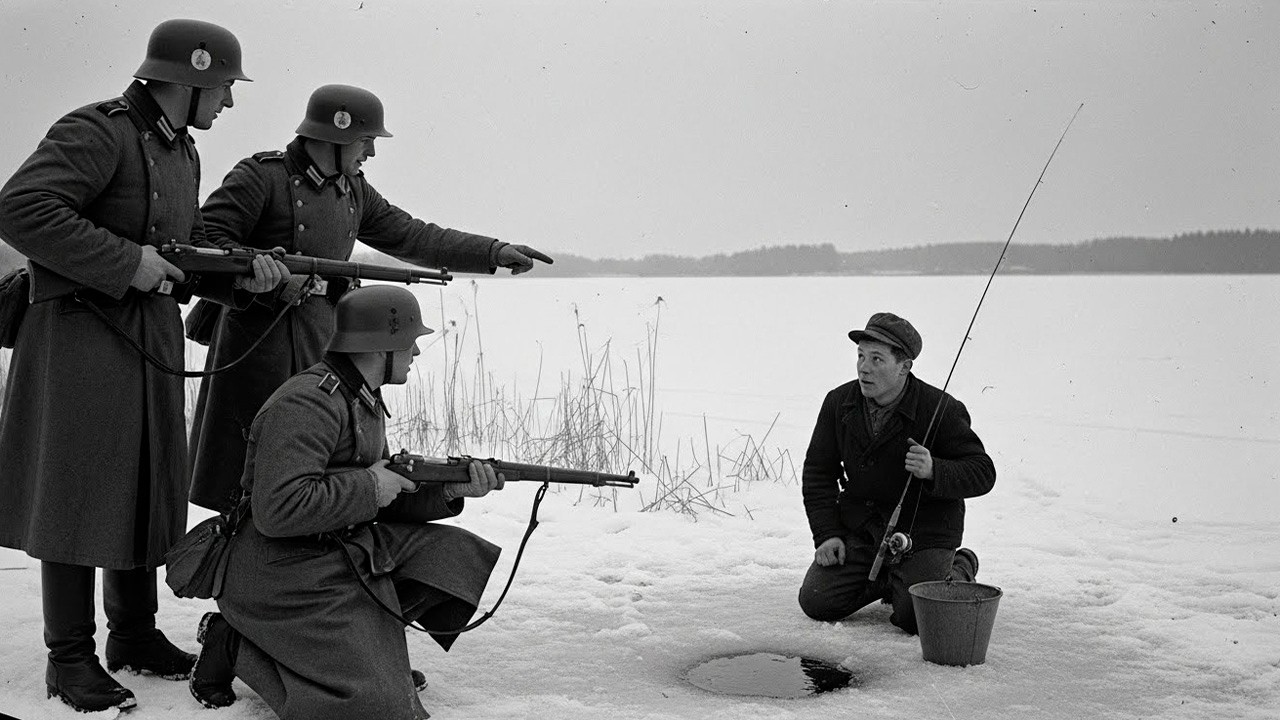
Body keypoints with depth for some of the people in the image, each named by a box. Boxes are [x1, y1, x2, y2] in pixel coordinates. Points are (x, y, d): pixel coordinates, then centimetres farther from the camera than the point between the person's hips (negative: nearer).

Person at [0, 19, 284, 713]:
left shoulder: (183, 153, 16)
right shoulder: (96, 131, -12)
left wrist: (243, 274, 0)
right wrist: (127, 263, -22)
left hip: (152, 337, 8)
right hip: (80, 335, -8)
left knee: (146, 488, 13)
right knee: (77, 491, -2)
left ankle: (135, 633, 26)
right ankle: (70, 657, 8)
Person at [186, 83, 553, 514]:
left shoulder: (353, 190, 13)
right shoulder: (261, 177, -9)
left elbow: (412, 237, 14)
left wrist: (495, 252, 9)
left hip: (323, 348, 7)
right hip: (261, 344, -7)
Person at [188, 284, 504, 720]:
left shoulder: (365, 401, 12)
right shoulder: (308, 403, -20)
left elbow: (387, 501, 15)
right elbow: (277, 510, -30)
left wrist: (450, 490, 0)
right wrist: (368, 487, -21)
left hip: (345, 551, 10)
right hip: (283, 573, -10)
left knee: (455, 556, 2)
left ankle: (366, 638, 6)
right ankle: (235, 645, -1)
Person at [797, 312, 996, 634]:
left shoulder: (942, 409, -16)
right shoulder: (838, 402, -4)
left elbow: (983, 473, -12)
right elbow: (818, 472, 5)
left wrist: (934, 470, -32)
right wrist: (827, 533, -5)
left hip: (923, 531, -4)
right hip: (859, 527, 4)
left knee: (917, 617, -19)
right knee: (816, 602, -6)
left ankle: (958, 570, 16)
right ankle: (887, 580, 22)